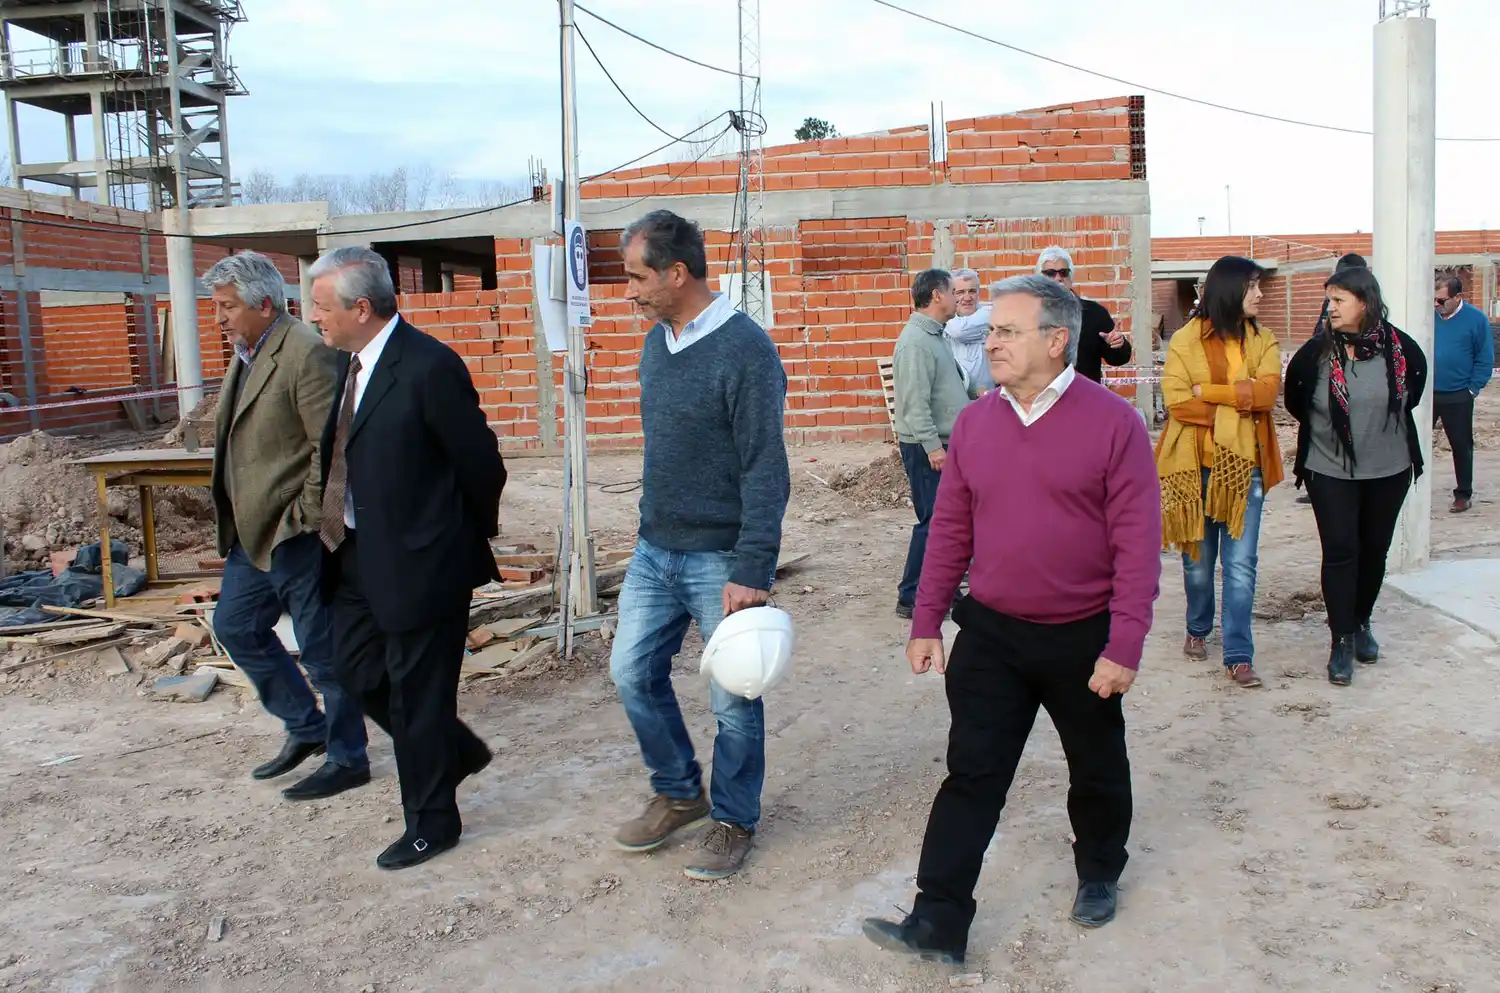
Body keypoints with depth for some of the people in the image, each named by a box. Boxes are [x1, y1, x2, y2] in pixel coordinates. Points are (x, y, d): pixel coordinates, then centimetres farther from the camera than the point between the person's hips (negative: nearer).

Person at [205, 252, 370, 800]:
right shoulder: (245, 354, 12)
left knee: (323, 650, 2)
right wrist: (233, 518, 15)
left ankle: (347, 760, 19)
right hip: (253, 533, 10)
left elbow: (332, 447, -22)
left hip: (297, 535, -10)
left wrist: (305, 516, -18)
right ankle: (306, 728, 34)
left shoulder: (307, 354, -18)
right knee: (235, 627, 19)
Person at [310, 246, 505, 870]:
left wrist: (473, 534, 0)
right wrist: (339, 532, 15)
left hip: (421, 559, -9)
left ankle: (431, 821, 23)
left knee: (416, 692, 4)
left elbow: (481, 462, -15)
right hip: (359, 555, 9)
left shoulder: (428, 367, -21)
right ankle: (455, 750, 37)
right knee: (356, 668, 17)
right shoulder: (348, 362, 6)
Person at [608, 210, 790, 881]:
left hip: (721, 558, -7)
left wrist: (752, 571, -21)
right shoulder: (658, 341, 7)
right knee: (632, 671, 11)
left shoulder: (746, 350, -17)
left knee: (733, 700, 5)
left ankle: (733, 821, 24)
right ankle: (679, 793, 30)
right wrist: (651, 528, 16)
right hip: (656, 550, 8)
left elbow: (765, 471, -19)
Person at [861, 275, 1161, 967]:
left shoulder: (1113, 422, -12)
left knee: (1097, 770, 19)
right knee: (971, 776, 1)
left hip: (1082, 639, -2)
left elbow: (1138, 542, -13)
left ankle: (1099, 875, 44)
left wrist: (1124, 647, -16)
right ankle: (938, 924, 6)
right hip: (990, 634, 3)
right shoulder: (974, 423, 0)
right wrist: (926, 622, 5)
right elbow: (949, 530, 6)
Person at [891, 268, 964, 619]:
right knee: (933, 520, -7)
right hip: (927, 448, -10)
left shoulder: (933, 336, 16)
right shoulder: (915, 341, -16)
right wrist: (933, 446, -24)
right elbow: (915, 402, -23)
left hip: (942, 443, 10)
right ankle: (912, 598, 0)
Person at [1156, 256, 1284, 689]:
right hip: (1196, 464, -1)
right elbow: (1176, 402, -14)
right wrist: (1237, 405, -14)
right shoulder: (1185, 340, -3)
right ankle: (1198, 630, 34)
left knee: (1241, 563, -3)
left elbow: (1267, 392, -12)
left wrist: (1208, 391, -15)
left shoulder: (1263, 341, 5)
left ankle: (1238, 656, 2)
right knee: (1198, 557, 13)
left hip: (1243, 464, 1)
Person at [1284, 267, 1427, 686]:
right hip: (1331, 471, -2)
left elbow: (1417, 379, 13)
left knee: (1374, 550, 13)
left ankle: (1361, 623, 32)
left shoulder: (1399, 347, -8)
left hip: (1389, 470, 2)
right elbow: (1294, 399, 5)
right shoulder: (1316, 351, -11)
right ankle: (1342, 640, 3)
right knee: (1340, 552, -5)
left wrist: (1389, 417, 12)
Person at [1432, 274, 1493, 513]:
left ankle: (1464, 494, 20)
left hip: (1458, 397, -2)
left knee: (1461, 446, 8)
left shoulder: (1476, 319, -7)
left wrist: (1473, 389, -8)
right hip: (1426, 393, 2)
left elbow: (1485, 359, -4)